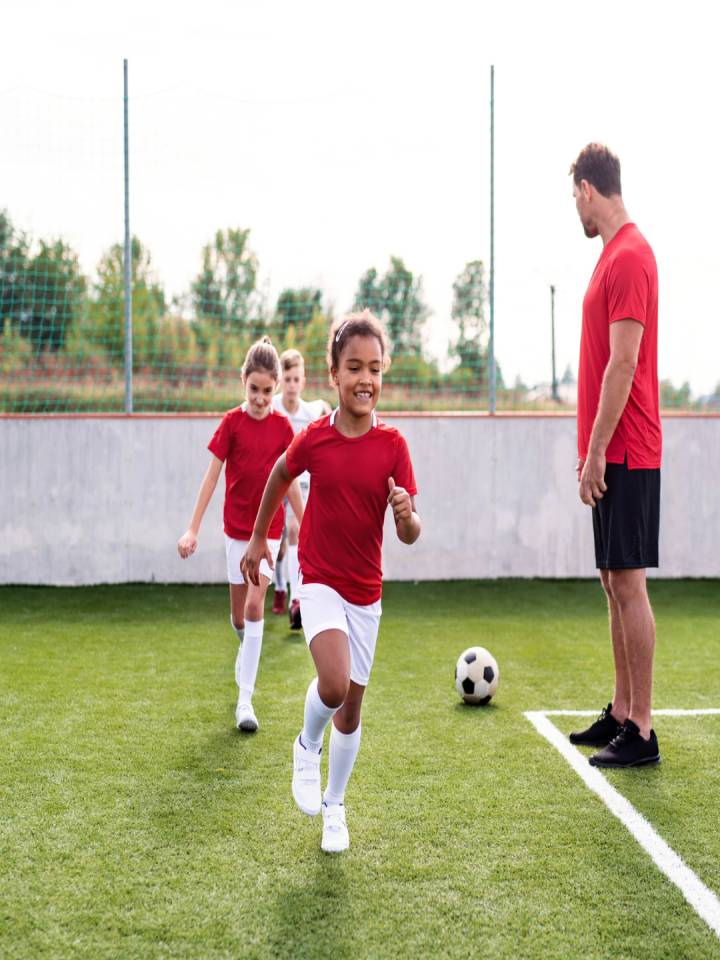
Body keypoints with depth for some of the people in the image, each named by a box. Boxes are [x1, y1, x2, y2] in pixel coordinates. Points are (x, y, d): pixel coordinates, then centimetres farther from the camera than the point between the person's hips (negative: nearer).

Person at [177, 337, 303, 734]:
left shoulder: (282, 425, -3)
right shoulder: (232, 422, -6)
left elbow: (289, 481, 6)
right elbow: (212, 477, -7)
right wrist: (193, 529, -12)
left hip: (269, 527, -1)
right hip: (236, 526, 1)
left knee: (255, 604, -13)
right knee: (239, 614, 9)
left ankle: (245, 699, -10)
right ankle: (248, 644, 47)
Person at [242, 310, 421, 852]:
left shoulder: (393, 445, -9)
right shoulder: (313, 440, -10)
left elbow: (410, 534, -8)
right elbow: (279, 477, 12)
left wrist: (407, 513, -31)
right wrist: (259, 538, 18)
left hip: (366, 590, 2)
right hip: (319, 581, -2)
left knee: (352, 706, 10)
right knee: (334, 683, -25)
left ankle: (335, 807, 31)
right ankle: (308, 750, 7)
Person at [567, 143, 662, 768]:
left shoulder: (629, 257, -15)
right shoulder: (616, 253, 15)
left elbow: (622, 365, -20)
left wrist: (596, 451, -19)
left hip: (624, 453, -10)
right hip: (614, 453, 10)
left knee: (628, 582, -7)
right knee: (614, 581, 13)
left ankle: (641, 733, -1)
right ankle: (621, 714, 22)